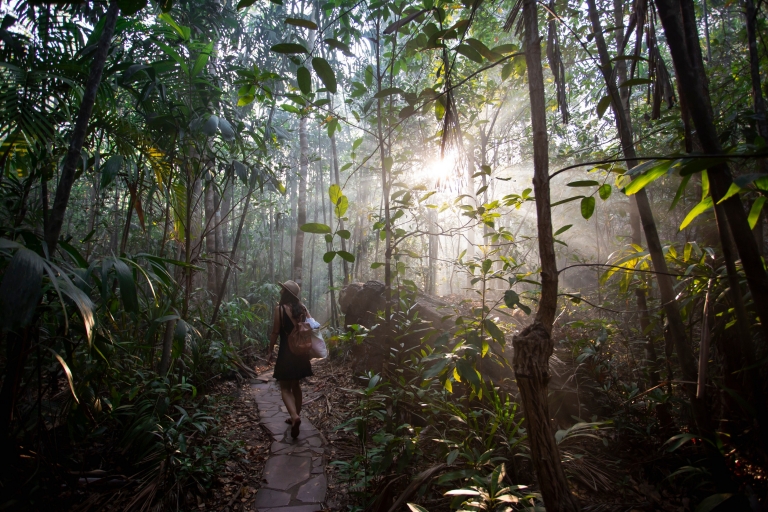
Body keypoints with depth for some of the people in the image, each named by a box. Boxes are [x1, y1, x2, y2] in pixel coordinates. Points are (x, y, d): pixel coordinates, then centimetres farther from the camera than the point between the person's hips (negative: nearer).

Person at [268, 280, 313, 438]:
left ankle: (295, 417, -19)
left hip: (286, 352, -6)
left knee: (285, 388, 1)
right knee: (296, 384, 19)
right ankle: (296, 416, 26)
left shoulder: (280, 308, -11)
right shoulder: (302, 308, 4)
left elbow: (275, 332, -12)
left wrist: (271, 350, -1)